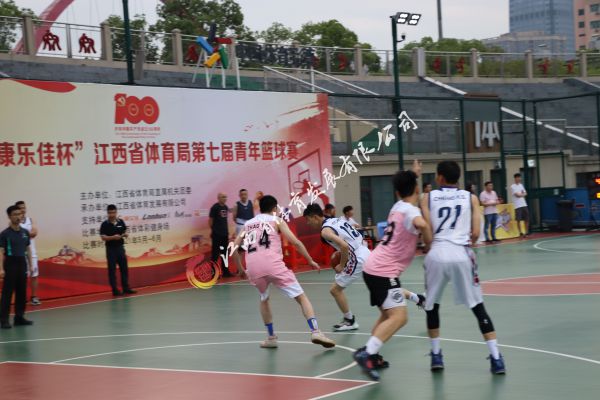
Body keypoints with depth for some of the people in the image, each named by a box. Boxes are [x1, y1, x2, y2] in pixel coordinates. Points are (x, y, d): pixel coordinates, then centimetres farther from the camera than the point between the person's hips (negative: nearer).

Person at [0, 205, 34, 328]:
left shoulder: (25, 232, 9)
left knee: (22, 292, 9)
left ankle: (19, 317, 17)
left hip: (22, 263, 6)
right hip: (10, 263, -5)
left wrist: (30, 265, 11)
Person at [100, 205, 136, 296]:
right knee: (112, 270, 0)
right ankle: (115, 290, 4)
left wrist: (125, 234, -11)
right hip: (110, 248, -4)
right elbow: (103, 237, -12)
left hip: (120, 247, 4)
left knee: (124, 268, 7)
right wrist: (113, 237, -25)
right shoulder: (105, 224, -7)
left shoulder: (121, 222, 4)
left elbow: (125, 232, 12)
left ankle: (126, 288, 15)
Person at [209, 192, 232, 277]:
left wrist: (227, 231, 15)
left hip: (225, 234, 7)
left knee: (225, 253, 12)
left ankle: (225, 271, 19)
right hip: (217, 234, -7)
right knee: (215, 254, -3)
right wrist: (212, 230, -6)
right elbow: (210, 220, -7)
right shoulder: (215, 207, -10)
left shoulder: (226, 207, 10)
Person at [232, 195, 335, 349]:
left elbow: (234, 248, 21)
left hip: (253, 268, 4)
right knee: (301, 297, 3)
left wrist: (240, 269, 31)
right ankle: (315, 332, -13)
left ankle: (271, 338, 27)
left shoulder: (248, 224, 26)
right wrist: (311, 261, 12)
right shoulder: (276, 221, 15)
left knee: (264, 299, 31)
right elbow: (296, 242, 5)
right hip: (272, 264, -4)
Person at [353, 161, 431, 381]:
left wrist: (412, 175, 38)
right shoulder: (411, 211, -13)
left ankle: (371, 355, 25)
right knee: (398, 317, -16)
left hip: (374, 267, 10)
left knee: (389, 313, 24)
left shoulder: (398, 206, 13)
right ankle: (366, 354, -27)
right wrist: (431, 245, -21)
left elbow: (403, 190, 42)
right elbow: (421, 224, -38)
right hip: (383, 271, -9)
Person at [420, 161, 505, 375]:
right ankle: (496, 358, 0)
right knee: (478, 306, 7)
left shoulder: (428, 197, 10)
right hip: (461, 254, 0)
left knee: (432, 305, 20)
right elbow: (475, 233, 3)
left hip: (437, 254, 0)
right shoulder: (470, 198, 11)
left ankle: (436, 355, 23)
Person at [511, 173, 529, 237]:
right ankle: (520, 232, 2)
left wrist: (520, 194, -7)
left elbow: (525, 194, 12)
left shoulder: (521, 185, 16)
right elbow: (517, 195, -14)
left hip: (524, 205, 6)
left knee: (526, 219, 5)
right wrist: (523, 194, 2)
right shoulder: (512, 186, -6)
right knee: (518, 220, -4)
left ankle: (527, 232, 13)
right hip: (517, 206, -6)